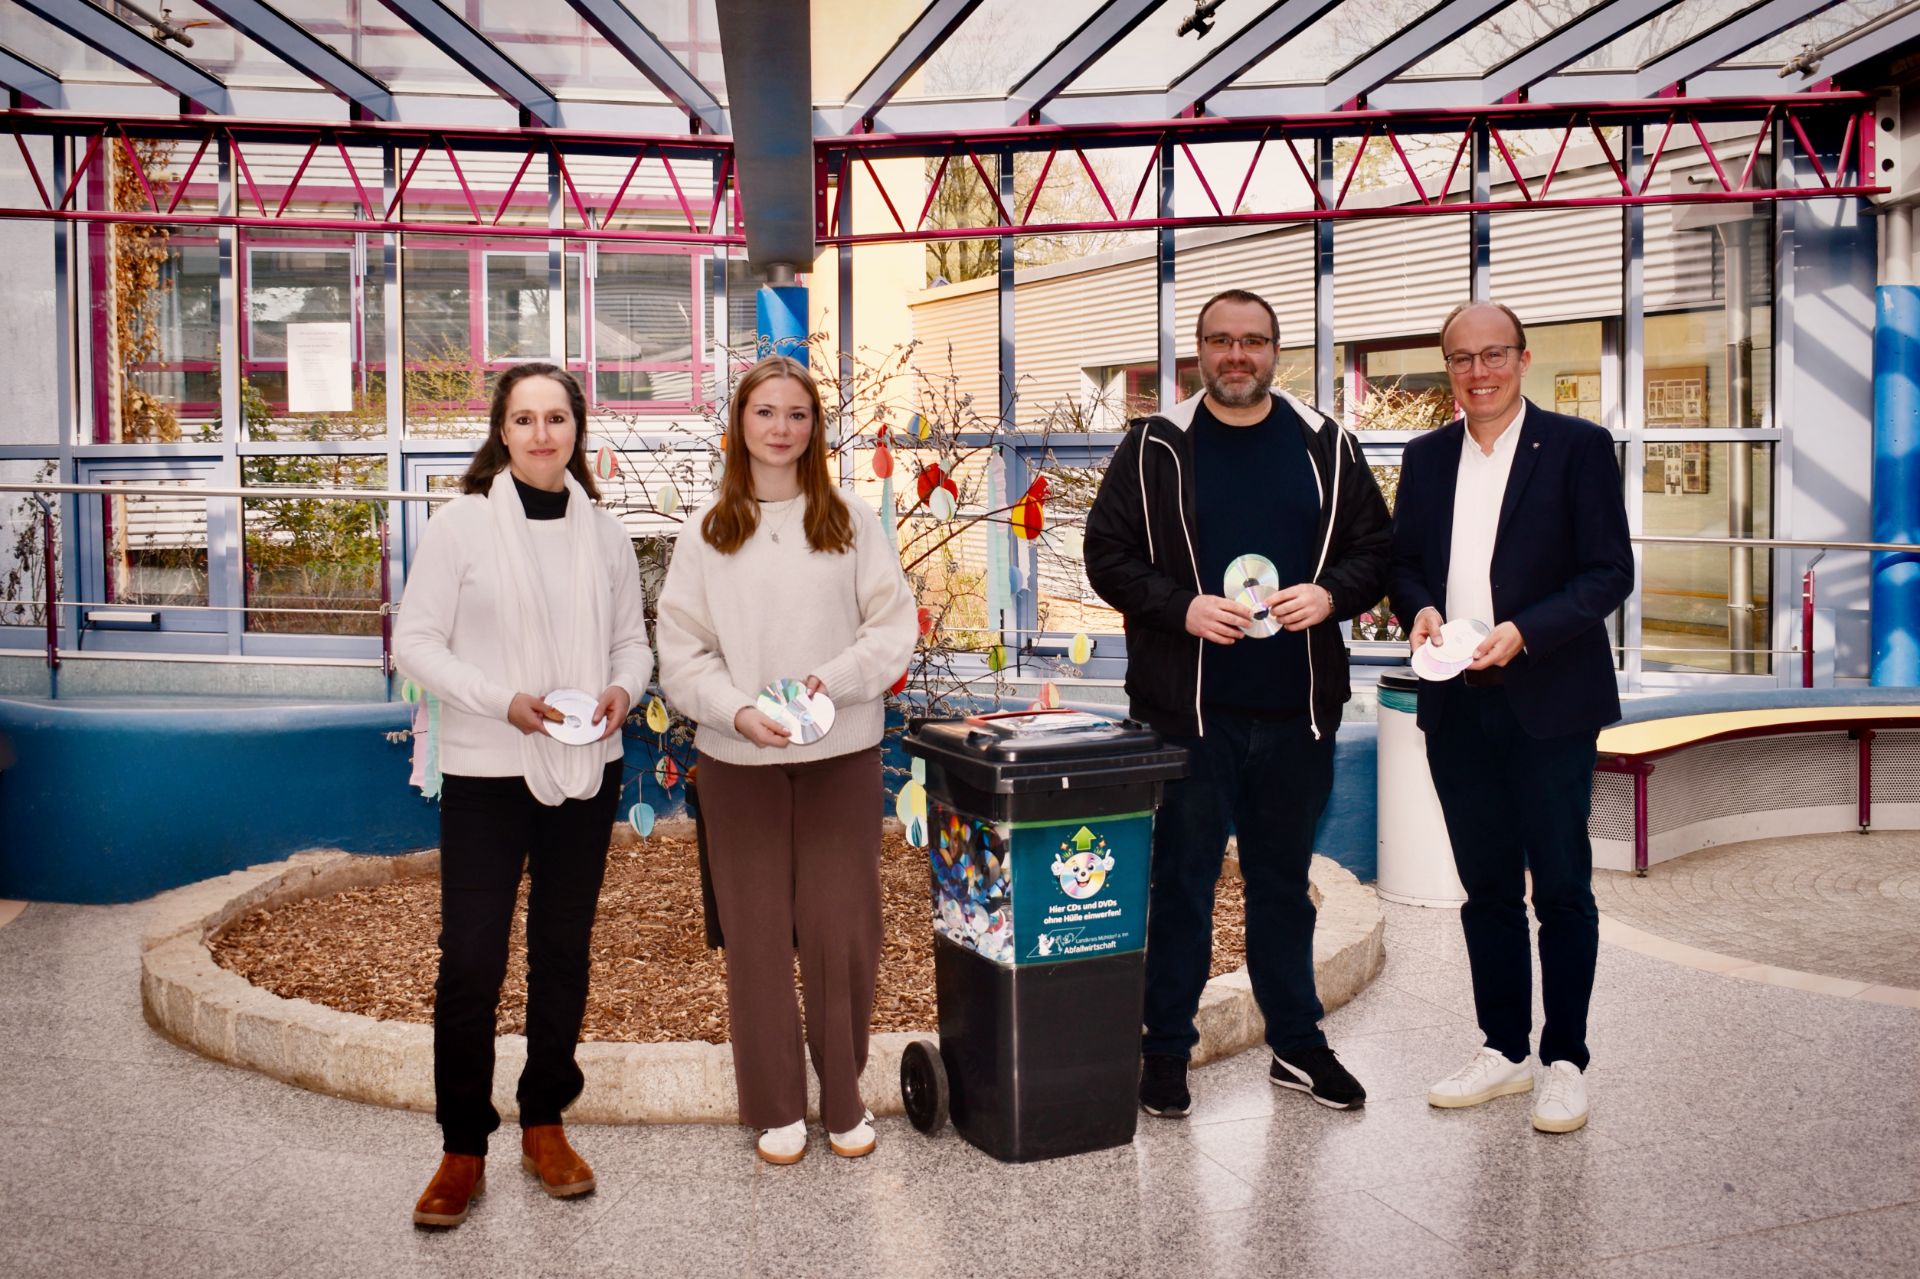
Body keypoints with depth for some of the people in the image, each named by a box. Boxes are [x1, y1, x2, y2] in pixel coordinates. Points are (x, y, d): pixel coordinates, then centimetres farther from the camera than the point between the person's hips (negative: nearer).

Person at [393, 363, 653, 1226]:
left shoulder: (605, 534, 7)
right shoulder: (461, 522, -4)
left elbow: (632, 639, 13)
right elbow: (415, 641, -6)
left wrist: (622, 688, -10)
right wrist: (502, 701, -19)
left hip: (586, 770, 4)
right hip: (486, 772, -3)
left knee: (563, 952, 12)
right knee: (470, 961, -2)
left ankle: (545, 1126, 27)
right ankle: (462, 1151, 13)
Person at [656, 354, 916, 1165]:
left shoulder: (852, 522, 3)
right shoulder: (707, 532, 4)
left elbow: (894, 627, -1)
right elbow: (681, 651, 0)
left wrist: (832, 682, -16)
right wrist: (738, 711, -15)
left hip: (843, 754, 0)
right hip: (738, 760, 0)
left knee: (844, 929, 5)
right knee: (757, 933, 7)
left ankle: (844, 1100, 23)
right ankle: (775, 1107, 22)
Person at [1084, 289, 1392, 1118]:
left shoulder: (1326, 446, 8)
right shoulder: (1155, 449, 1)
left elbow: (1375, 549, 10)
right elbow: (1109, 557, -1)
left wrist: (1329, 594, -11)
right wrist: (1182, 607, -16)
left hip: (1297, 708, 3)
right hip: (1188, 708, -2)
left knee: (1284, 879, 15)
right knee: (1181, 879, 6)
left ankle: (1297, 1045, 28)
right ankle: (1166, 1050, 19)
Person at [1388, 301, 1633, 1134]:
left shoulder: (1577, 446, -2)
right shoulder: (1427, 456, 12)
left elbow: (1610, 573, -7)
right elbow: (1402, 560, 15)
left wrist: (1523, 631, -20)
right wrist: (1420, 609, -7)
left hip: (1548, 700, -4)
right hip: (1457, 705, 4)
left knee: (1561, 886, 4)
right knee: (1486, 886, 12)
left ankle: (1565, 1061, 16)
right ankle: (1503, 1050, 24)